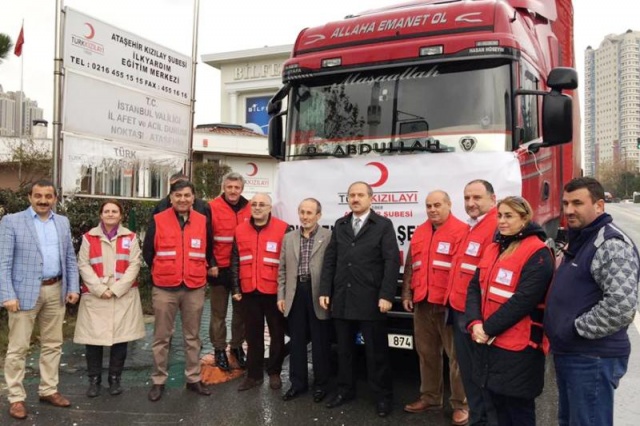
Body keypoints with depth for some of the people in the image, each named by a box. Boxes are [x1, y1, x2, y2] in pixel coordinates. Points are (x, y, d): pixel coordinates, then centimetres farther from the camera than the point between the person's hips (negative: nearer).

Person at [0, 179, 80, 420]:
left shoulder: (63, 222, 10)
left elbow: (70, 258, 12)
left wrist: (73, 287, 4)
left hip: (56, 291, 5)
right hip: (25, 292, -4)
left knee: (53, 345, 13)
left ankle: (48, 390, 26)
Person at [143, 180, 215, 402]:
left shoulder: (203, 221, 3)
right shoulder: (158, 221, -3)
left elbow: (209, 250, 17)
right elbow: (147, 252, 5)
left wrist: (209, 267, 10)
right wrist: (161, 271, 10)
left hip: (195, 288, 2)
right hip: (164, 288, -2)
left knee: (192, 336, 12)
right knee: (162, 337, 7)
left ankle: (194, 379, 23)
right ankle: (158, 381, 19)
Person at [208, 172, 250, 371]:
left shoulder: (250, 209, 2)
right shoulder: (213, 207, -7)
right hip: (220, 269, -3)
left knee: (241, 310, 14)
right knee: (219, 312, 8)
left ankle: (237, 346, 30)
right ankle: (219, 349, 23)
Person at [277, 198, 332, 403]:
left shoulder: (329, 237, -4)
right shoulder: (289, 238, 11)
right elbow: (282, 269, 12)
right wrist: (281, 296, 6)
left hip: (318, 295, -4)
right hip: (295, 293, 4)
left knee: (320, 342, 7)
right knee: (296, 341, 12)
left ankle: (320, 384, 22)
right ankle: (298, 382, 25)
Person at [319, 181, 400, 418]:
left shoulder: (383, 225, -1)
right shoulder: (340, 225, 12)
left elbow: (392, 262, -8)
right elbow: (330, 260, 10)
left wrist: (386, 295, -15)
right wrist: (325, 291, 3)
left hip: (370, 300, -4)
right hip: (342, 299, 4)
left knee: (376, 352, 6)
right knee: (344, 350, 14)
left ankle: (382, 396, 20)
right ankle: (345, 390, 30)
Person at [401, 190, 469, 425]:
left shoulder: (461, 231, -6)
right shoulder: (419, 232, 15)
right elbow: (410, 266, 18)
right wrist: (407, 293, 12)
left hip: (450, 303, -6)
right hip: (422, 303, 7)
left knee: (456, 355, 1)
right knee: (426, 353, 14)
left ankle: (461, 404, 11)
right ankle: (430, 397, 26)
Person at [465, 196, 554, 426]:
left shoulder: (537, 253, -12)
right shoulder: (492, 248, 12)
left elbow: (523, 300, -20)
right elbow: (474, 287, 7)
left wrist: (489, 328, -16)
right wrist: (475, 323, -8)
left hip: (518, 347, -7)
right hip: (486, 343, 7)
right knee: (494, 408, 19)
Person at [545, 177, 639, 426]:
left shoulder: (611, 244, -19)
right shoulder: (579, 240, 13)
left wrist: (577, 329, -20)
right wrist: (558, 329, 11)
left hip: (593, 359, -10)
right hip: (568, 354, 10)